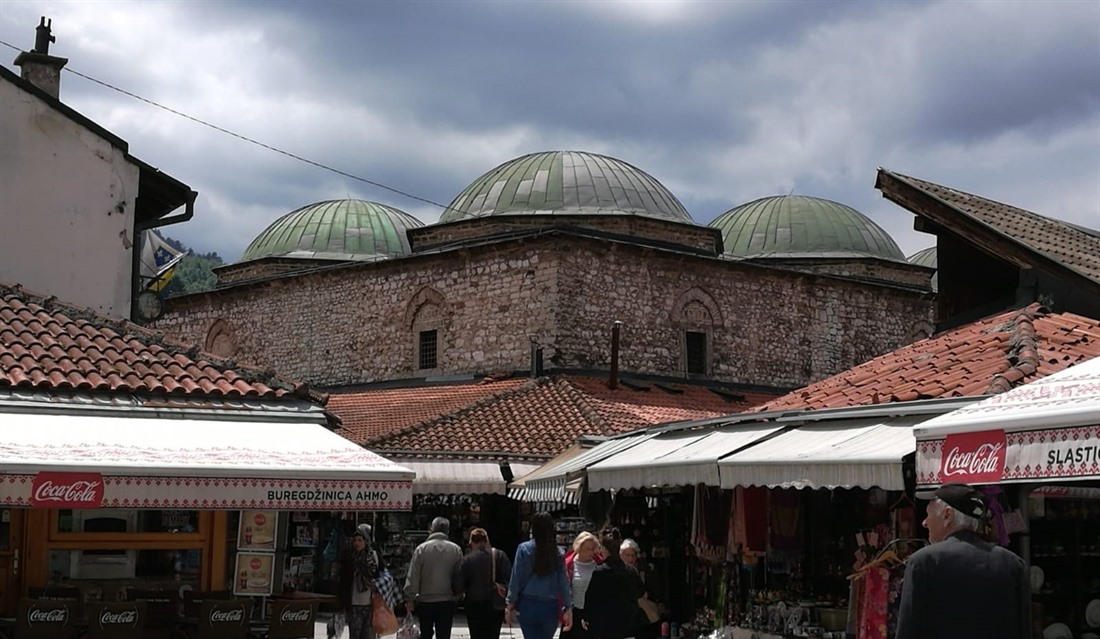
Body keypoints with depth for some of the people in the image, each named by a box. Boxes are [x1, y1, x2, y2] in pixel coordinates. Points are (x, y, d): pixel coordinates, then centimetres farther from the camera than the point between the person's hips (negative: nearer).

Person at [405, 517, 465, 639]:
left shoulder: (421, 549, -5)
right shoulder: (456, 549, -2)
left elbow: (413, 576, -6)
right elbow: (460, 577, -1)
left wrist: (409, 598, -1)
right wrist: (458, 595, 11)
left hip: (425, 601, 0)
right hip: (447, 602, 0)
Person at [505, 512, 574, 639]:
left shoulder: (524, 549, -5)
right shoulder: (557, 553, 1)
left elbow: (516, 579, -4)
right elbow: (564, 582, 0)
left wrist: (510, 605, 2)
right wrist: (568, 607, 5)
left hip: (528, 606, -2)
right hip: (551, 607, 2)